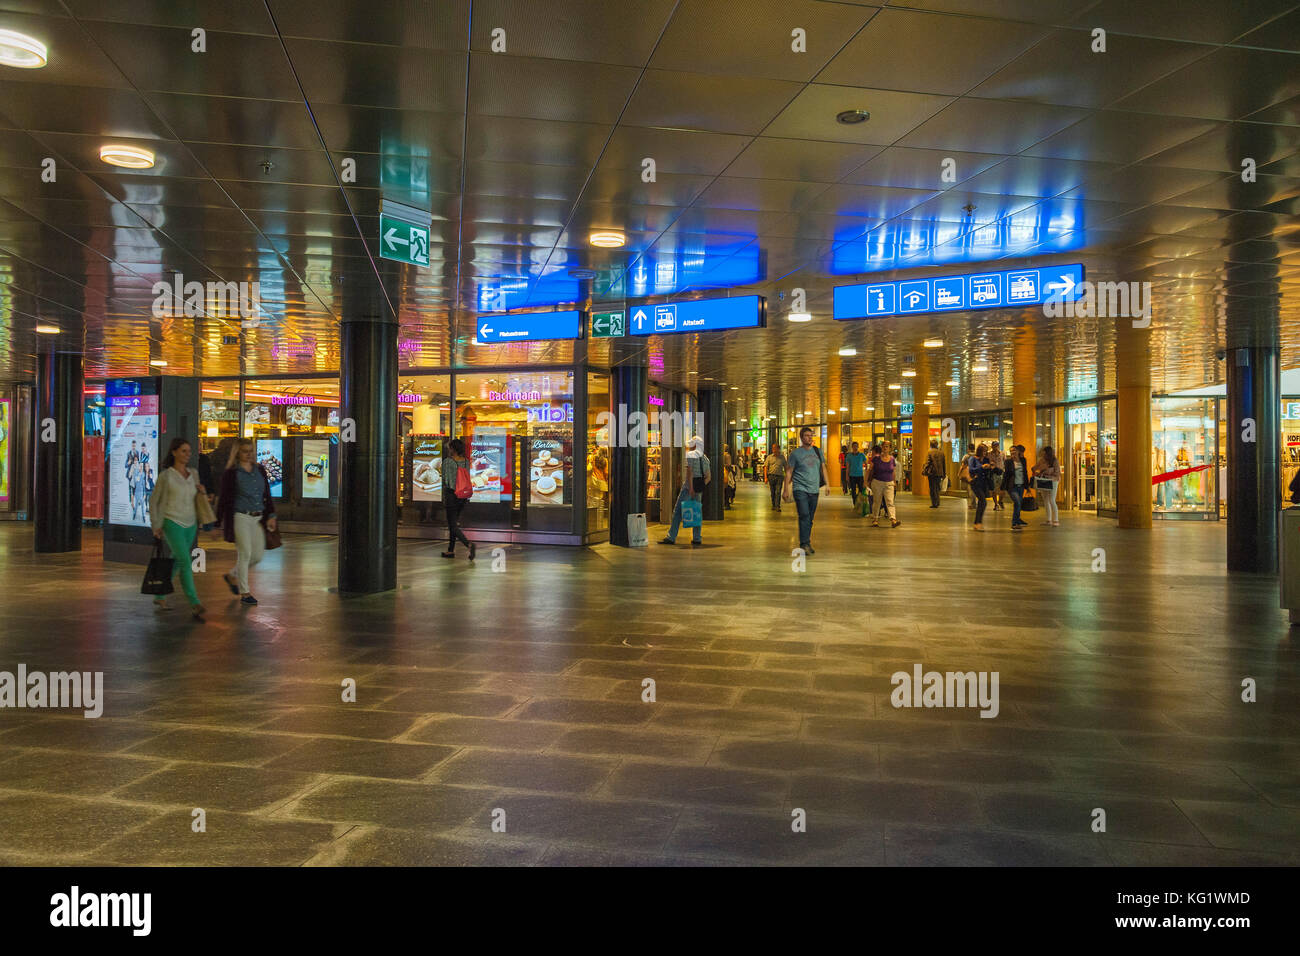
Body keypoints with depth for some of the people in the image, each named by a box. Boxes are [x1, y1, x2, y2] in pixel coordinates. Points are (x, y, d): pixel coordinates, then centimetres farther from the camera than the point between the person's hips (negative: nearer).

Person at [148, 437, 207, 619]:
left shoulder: (193, 475, 8)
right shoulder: (166, 476, -7)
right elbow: (154, 502, 0)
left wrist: (202, 491, -1)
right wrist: (156, 526, -4)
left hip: (190, 525, 6)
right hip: (172, 524, -6)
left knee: (176, 562, 17)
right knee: (186, 562, -18)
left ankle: (159, 595, 38)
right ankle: (195, 605, -23)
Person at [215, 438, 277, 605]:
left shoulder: (260, 471, 11)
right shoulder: (231, 473, -3)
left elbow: (267, 495, 15)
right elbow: (223, 499, -2)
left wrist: (271, 516, 6)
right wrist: (221, 523, -3)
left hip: (258, 518, 6)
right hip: (240, 518, -6)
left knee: (258, 555, 7)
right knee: (245, 554, -5)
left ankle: (232, 575, 31)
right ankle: (244, 593, 4)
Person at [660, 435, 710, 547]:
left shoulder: (690, 455, -6)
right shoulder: (705, 458, 15)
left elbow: (689, 471, -18)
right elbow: (709, 477, 15)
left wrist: (691, 487, -20)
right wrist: (701, 486, 14)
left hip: (688, 487, -7)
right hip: (699, 489, 7)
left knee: (678, 512, -3)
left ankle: (671, 538, -3)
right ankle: (697, 539, 8)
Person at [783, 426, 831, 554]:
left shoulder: (818, 451, 13)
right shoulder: (795, 453, -1)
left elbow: (823, 468, 18)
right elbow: (789, 472, 1)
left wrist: (827, 484, 7)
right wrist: (786, 490, -4)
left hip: (814, 490, 5)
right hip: (800, 489, -5)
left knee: (810, 519, 9)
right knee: (804, 516, -17)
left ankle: (806, 543, 18)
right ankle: (805, 544, -19)